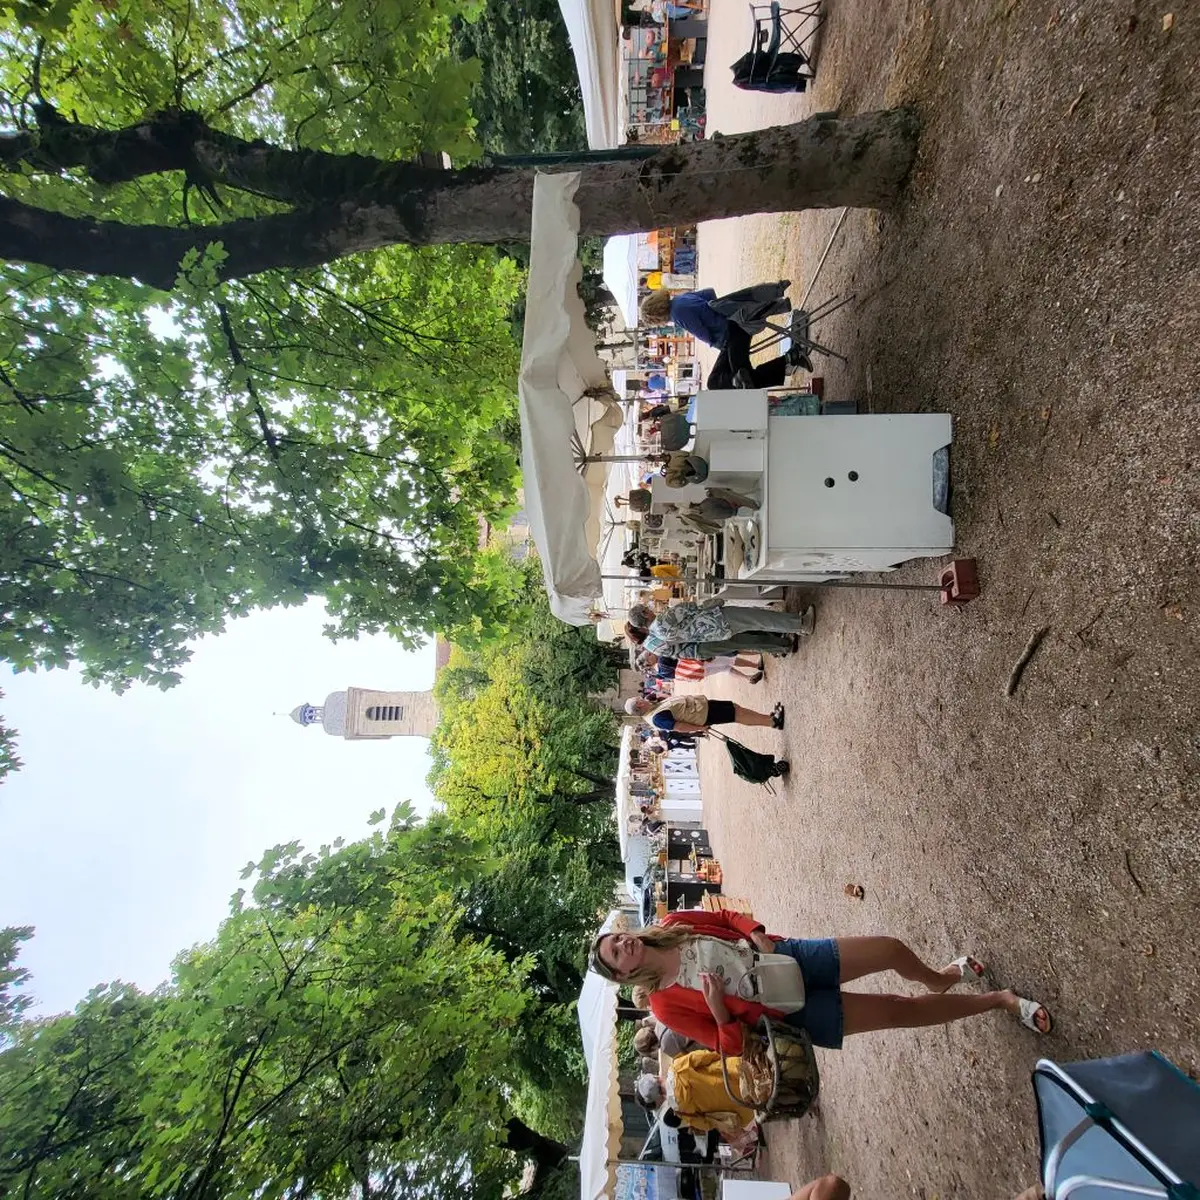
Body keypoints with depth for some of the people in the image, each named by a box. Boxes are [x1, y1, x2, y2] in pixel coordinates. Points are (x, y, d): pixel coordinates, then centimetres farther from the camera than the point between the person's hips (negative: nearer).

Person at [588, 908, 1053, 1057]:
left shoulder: (671, 925, -6)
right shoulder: (667, 1004, -15)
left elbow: (729, 918, 5)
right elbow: (730, 1045, -13)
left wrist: (759, 936, -13)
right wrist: (717, 1008, -32)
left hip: (790, 957, 3)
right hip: (790, 1010, -3)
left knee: (891, 948, -4)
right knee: (898, 1010, -7)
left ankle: (940, 979, 35)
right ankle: (1000, 1000, 16)